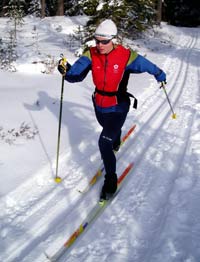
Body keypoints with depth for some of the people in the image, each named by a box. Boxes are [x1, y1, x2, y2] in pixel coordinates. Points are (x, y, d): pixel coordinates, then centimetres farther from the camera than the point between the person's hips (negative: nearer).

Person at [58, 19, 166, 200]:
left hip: (118, 107, -5)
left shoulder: (126, 56, -22)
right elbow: (76, 75, -19)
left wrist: (160, 76, 13)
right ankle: (115, 144, 69)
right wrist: (66, 70, -41)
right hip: (99, 105, 5)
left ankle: (111, 181, 1)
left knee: (105, 142, -16)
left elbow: (146, 65, -4)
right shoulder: (91, 54, -14)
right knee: (111, 129, 33)